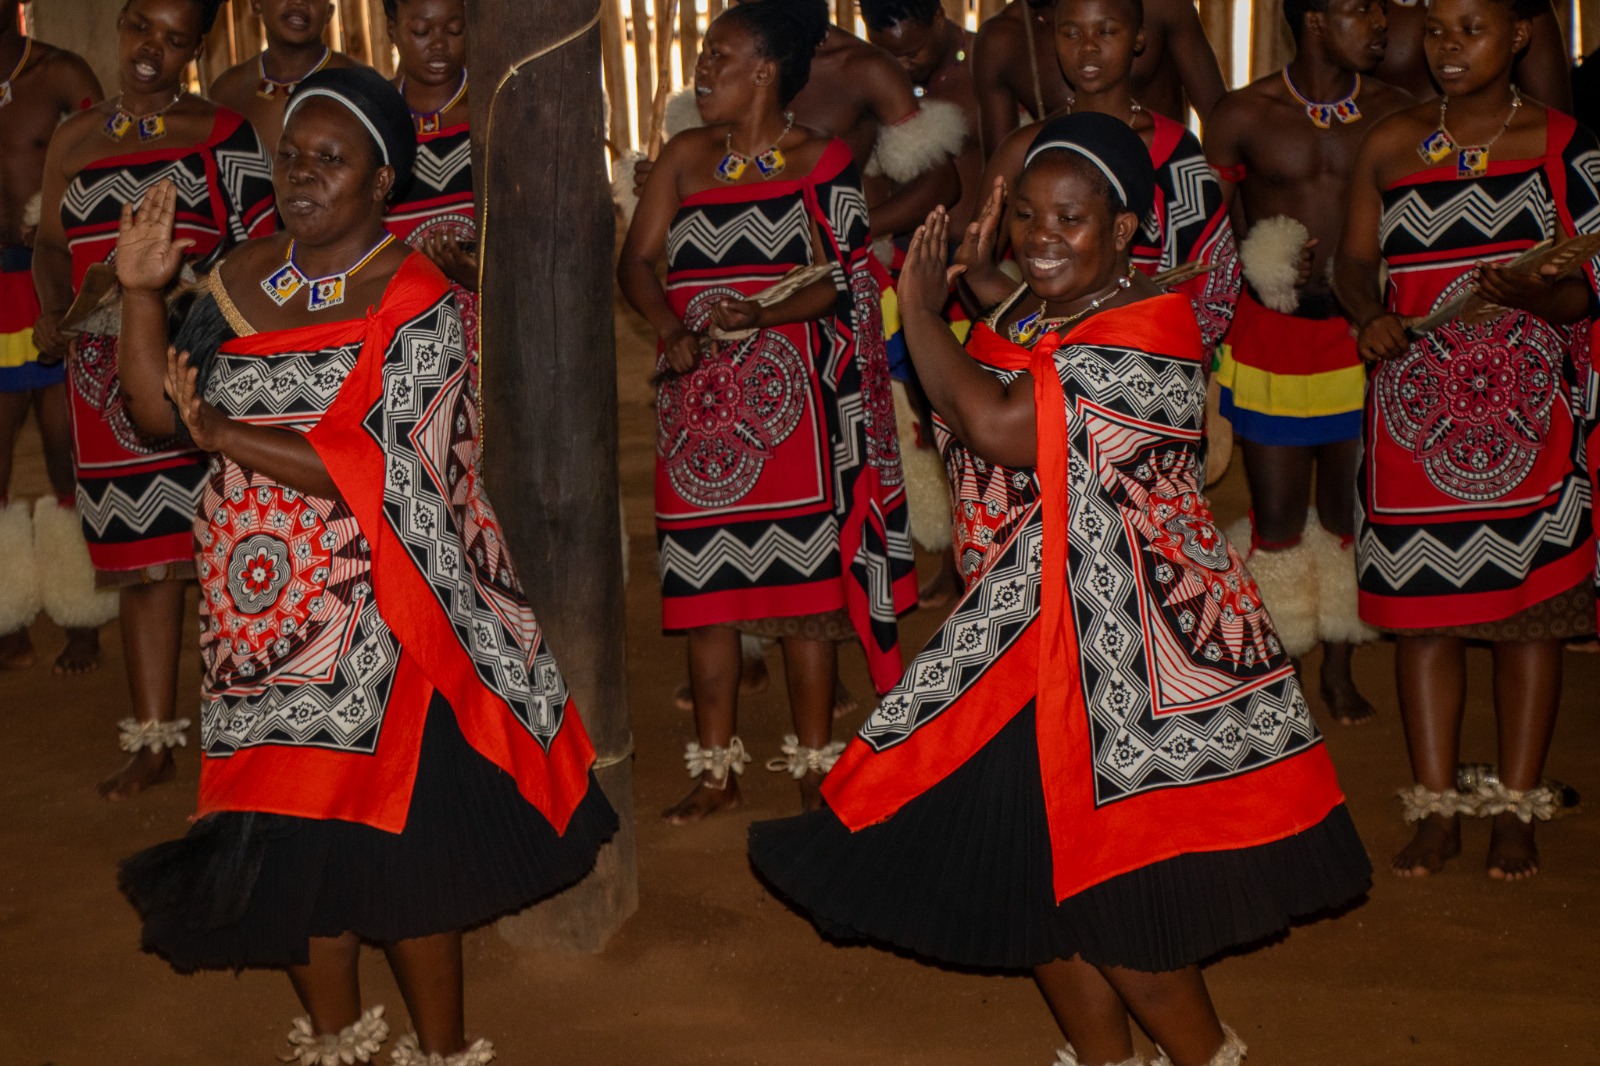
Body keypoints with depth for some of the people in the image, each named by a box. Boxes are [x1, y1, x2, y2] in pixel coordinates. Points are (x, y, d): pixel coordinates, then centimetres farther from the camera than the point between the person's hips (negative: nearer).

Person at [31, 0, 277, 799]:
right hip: (111, 383, 4)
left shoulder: (223, 136, 1)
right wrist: (54, 311, 2)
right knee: (143, 555, 8)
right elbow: (52, 241, 20)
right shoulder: (77, 141, 14)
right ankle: (152, 738, 16)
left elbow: (261, 250, -3)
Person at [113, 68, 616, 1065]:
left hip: (373, 620, -6)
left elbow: (373, 471, -20)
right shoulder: (240, 280, 9)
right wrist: (141, 291, -4)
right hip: (261, 616, 6)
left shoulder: (415, 305, -11)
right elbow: (160, 410, 7)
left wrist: (224, 434, -18)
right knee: (287, 827, 12)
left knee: (397, 830, 0)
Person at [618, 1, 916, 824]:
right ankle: (716, 770, 14)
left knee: (805, 583, -3)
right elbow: (636, 260, 5)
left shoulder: (820, 162, 3)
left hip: (789, 398, -3)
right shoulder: (686, 157, 13)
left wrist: (759, 315, -22)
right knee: (705, 586, 3)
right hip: (699, 398, 3)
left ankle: (813, 767, 8)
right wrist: (671, 329, -14)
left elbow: (836, 283, -5)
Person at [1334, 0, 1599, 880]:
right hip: (1415, 411, 2)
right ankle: (1435, 807, 13)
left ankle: (1515, 808, 13)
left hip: (1529, 414, -2)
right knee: (1421, 604, 3)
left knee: (1528, 603, 2)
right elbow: (1354, 260, 11)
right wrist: (1370, 315, -11)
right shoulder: (1389, 145, 8)